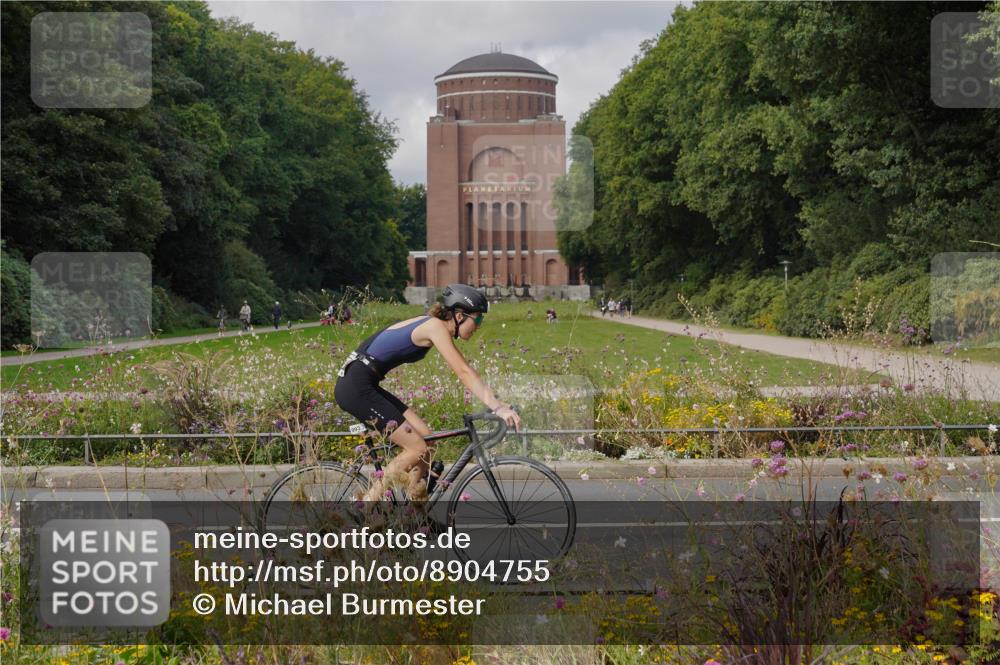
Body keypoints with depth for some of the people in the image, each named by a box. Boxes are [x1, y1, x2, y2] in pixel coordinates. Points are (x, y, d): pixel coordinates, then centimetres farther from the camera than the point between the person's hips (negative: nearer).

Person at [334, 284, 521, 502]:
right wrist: (498, 408, -26)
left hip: (364, 386, 10)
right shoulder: (436, 327, -13)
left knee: (425, 437, 7)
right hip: (355, 386, -10)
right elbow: (464, 373, -21)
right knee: (417, 448, -8)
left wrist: (497, 404, 10)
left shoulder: (433, 325, 14)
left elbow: (465, 372, 16)